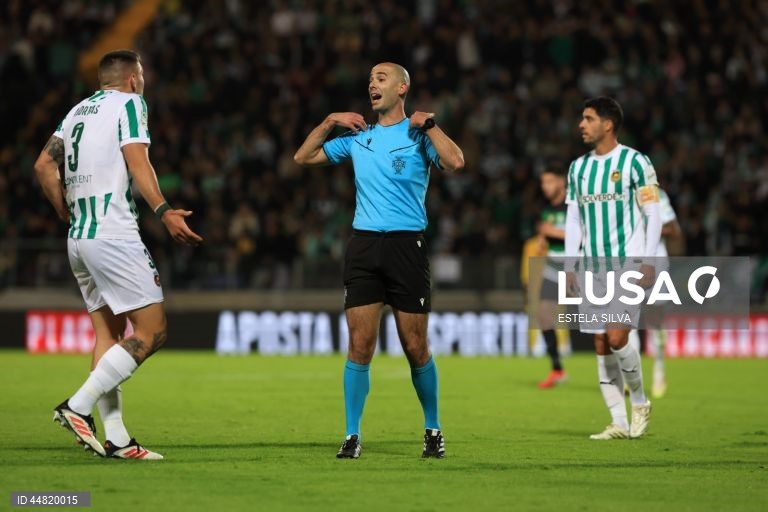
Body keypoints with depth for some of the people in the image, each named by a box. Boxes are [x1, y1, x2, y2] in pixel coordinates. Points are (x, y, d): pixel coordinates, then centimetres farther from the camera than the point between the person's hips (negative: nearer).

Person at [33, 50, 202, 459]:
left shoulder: (78, 110, 20)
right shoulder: (129, 103, -2)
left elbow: (44, 166, 17)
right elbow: (137, 162, -14)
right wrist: (163, 211, -21)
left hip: (78, 237, 9)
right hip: (113, 235, -9)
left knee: (109, 334, 10)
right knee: (150, 331, -8)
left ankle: (116, 439, 5)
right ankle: (78, 406, -14)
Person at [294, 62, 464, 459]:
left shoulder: (418, 135, 2)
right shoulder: (358, 136, 15)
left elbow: (455, 162, -17)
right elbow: (303, 157, 21)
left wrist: (428, 124, -11)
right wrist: (329, 122, 11)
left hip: (406, 244, -3)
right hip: (363, 244, 3)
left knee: (416, 347, 0)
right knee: (360, 345, -3)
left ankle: (433, 430, 16)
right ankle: (352, 436, 1)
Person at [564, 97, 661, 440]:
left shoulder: (634, 162, -4)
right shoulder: (578, 168, 13)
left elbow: (653, 215, -5)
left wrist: (648, 262, -11)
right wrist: (569, 265, 9)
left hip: (628, 266, -6)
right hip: (593, 269, 6)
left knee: (617, 338, -16)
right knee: (601, 346, 1)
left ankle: (640, 401, 8)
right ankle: (619, 422, 6)